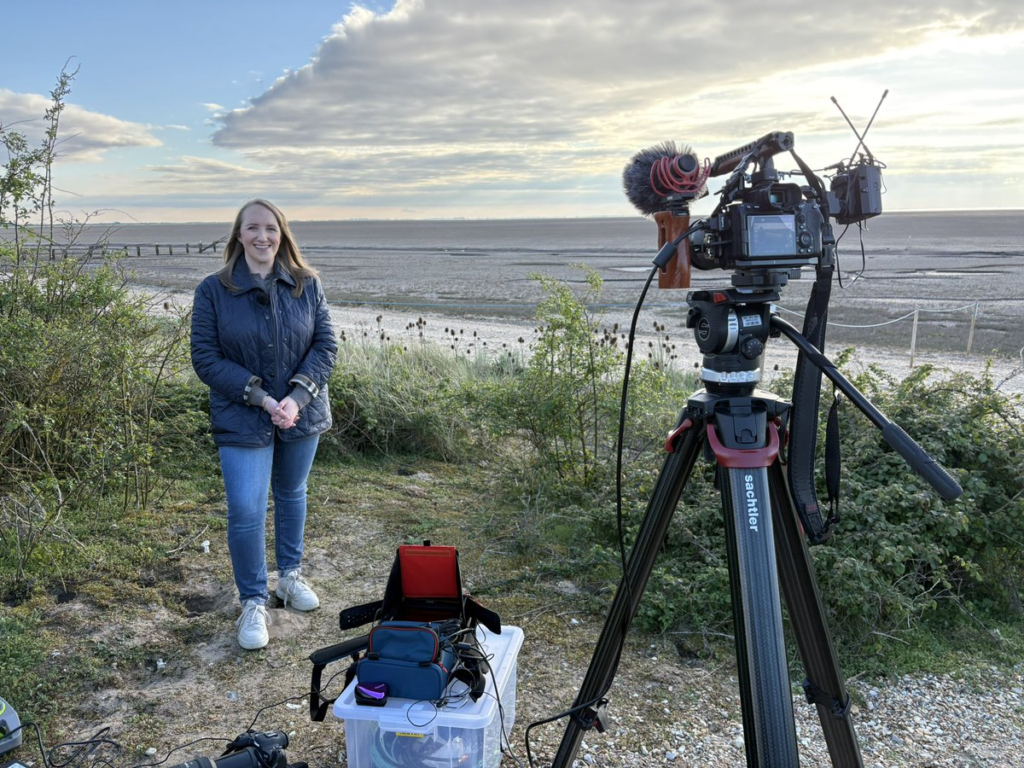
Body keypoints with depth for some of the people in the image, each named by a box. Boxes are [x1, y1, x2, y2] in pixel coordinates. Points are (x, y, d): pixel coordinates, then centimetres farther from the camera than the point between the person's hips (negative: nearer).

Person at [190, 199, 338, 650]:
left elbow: (326, 345, -4)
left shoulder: (307, 285, -4)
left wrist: (297, 398, -18)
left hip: (301, 413, 3)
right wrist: (261, 398, -19)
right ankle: (253, 602, 13)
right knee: (245, 511, -7)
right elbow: (205, 358, -10)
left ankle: (290, 573, 41)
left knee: (291, 494, 19)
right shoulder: (213, 291, -9)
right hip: (242, 420, -2)